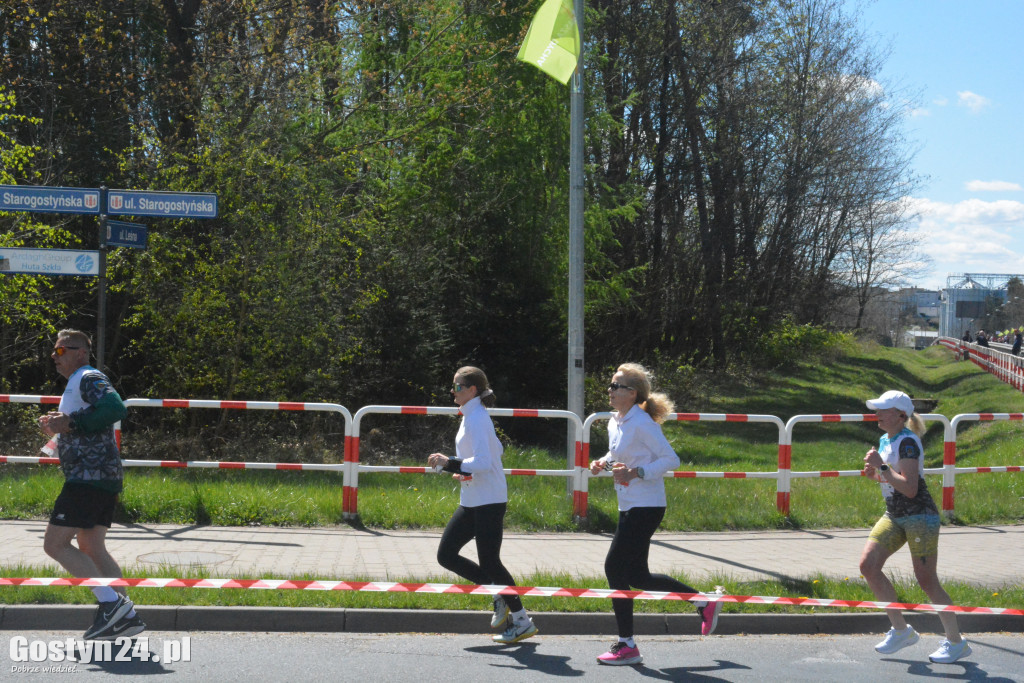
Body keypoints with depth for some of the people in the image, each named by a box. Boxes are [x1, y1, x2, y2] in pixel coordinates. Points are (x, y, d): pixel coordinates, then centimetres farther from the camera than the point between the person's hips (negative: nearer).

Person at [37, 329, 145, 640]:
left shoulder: (89, 378, -8)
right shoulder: (76, 384, 24)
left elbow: (115, 408, -26)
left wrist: (72, 422, -22)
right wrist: (57, 428, 12)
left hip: (90, 477, -11)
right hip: (103, 477, 11)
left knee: (54, 543, -11)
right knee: (90, 549, 11)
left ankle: (112, 602, -16)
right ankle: (126, 615, 7)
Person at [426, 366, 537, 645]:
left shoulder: (476, 419, -16)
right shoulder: (471, 416, 14)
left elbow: (483, 462, -26)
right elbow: (495, 451, 24)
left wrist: (450, 463, -25)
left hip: (488, 502, -10)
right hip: (471, 502, 10)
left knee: (489, 561, -5)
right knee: (446, 554, 8)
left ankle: (522, 621, 6)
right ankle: (499, 595, 16)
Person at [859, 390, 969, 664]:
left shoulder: (907, 442, -17)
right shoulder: (885, 440, 10)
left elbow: (909, 488, -24)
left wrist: (882, 467, -24)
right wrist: (875, 472, 3)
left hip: (920, 517, -9)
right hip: (893, 517, 9)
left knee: (927, 581, -6)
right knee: (868, 565, -4)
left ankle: (956, 642, 9)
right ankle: (901, 630, 7)